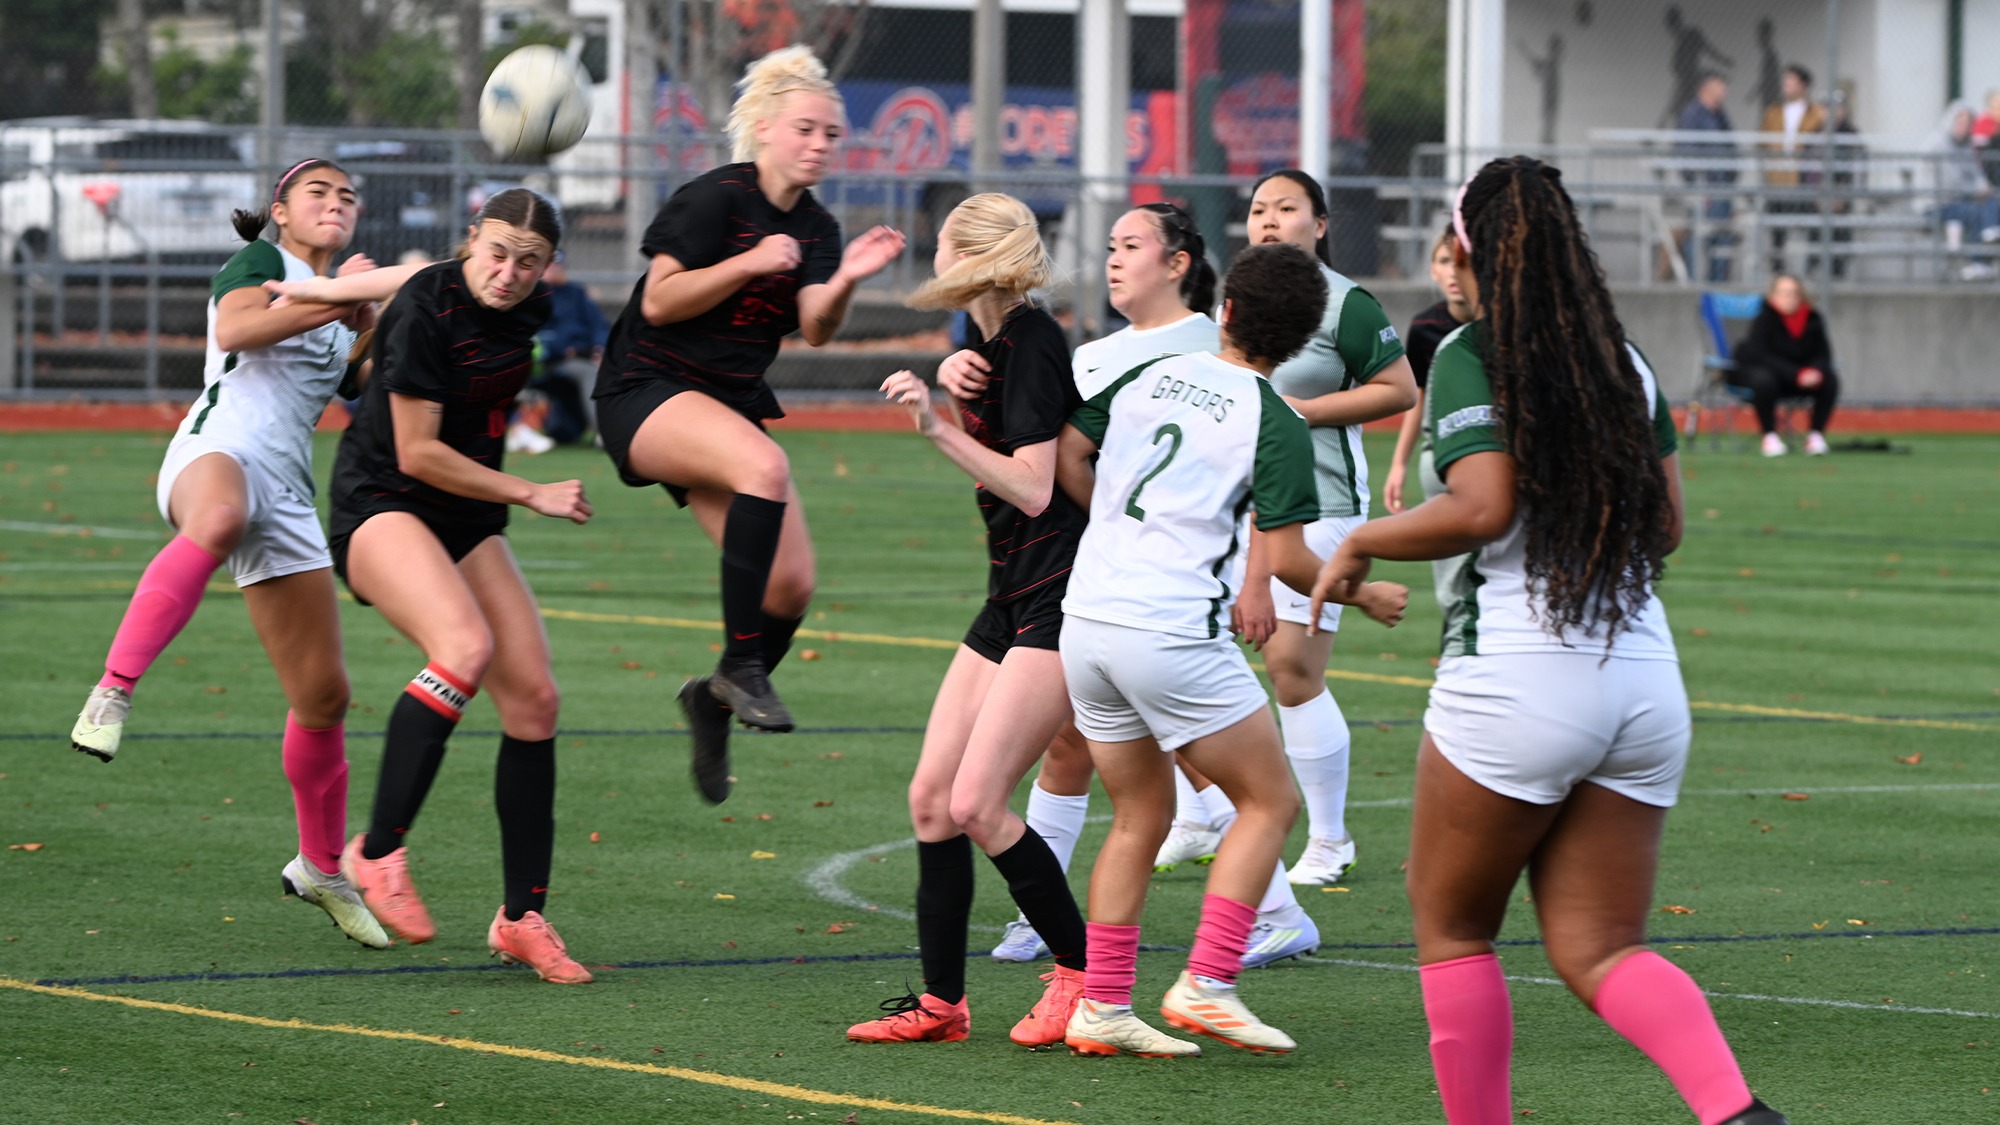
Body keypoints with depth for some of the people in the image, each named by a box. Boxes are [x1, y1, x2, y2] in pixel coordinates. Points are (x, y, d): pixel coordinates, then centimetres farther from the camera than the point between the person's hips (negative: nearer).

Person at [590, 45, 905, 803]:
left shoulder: (815, 228, 8)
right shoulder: (716, 199, -12)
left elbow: (815, 328, -5)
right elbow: (659, 301, -14)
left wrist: (845, 279, -24)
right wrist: (749, 264, -24)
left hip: (730, 404, 7)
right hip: (646, 395, -7)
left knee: (792, 586, -5)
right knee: (765, 466, -37)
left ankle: (717, 699, 23)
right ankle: (740, 666, -31)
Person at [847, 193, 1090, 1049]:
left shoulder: (1031, 344, -16)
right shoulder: (993, 342, 12)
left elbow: (1034, 489, -21)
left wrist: (940, 428, -22)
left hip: (1062, 600, -10)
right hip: (1013, 598, 10)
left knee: (977, 803, -14)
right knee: (932, 797, 5)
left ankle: (1082, 972, 0)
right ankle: (940, 1002, 10)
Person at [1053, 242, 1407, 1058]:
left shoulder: (1147, 378, 10)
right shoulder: (1276, 426, -6)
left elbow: (1067, 453, 18)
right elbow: (1287, 560, -9)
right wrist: (1365, 594, 8)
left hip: (1086, 619, 6)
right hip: (1173, 633, -6)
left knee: (1139, 818, 17)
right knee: (1269, 801, 6)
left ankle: (1102, 1006, 12)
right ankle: (1206, 984, -6)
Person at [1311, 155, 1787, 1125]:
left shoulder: (1471, 356, -6)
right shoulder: (1626, 363, 11)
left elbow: (1481, 507, -17)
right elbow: (1665, 525, 13)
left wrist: (1361, 544, -3)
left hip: (1514, 674, -6)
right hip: (1645, 678, 6)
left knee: (1451, 930, 13)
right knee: (1599, 950, 6)